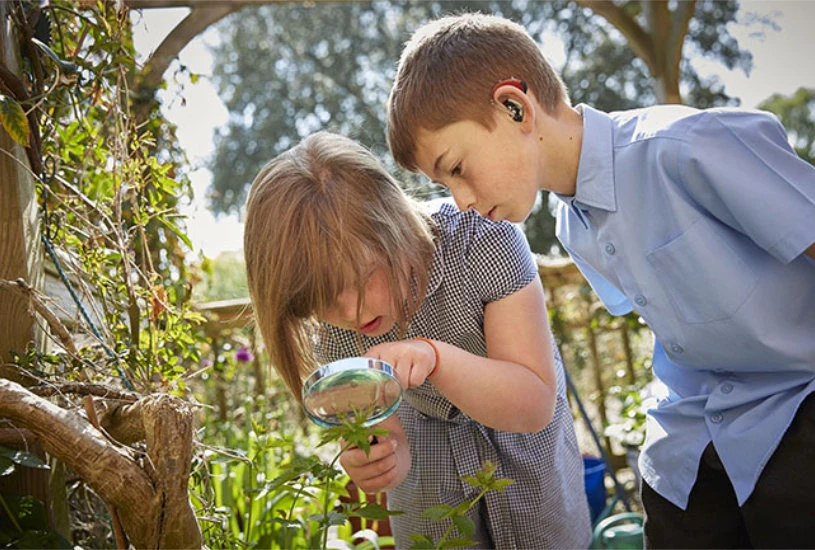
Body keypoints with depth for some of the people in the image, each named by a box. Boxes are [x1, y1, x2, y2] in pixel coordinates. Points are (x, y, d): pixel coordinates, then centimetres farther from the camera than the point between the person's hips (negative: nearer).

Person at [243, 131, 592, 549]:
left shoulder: (484, 242, -34)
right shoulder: (332, 332, -25)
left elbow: (537, 406, -32)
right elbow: (395, 447, -19)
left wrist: (433, 356, -48)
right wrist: (379, 458, -43)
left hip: (525, 450, -1)